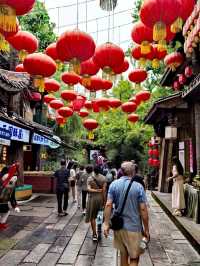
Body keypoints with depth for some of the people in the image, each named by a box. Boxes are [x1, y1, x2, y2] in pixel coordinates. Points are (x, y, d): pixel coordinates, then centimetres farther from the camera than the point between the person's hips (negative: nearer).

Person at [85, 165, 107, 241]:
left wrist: (95, 190, -13)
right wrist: (104, 200, -2)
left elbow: (88, 189, -17)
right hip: (100, 198, 1)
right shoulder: (103, 178, -5)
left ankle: (94, 234, 10)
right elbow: (104, 190, -7)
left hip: (92, 198, -1)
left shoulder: (90, 178, -5)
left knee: (92, 217, 8)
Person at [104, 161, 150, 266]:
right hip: (134, 227, -3)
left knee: (123, 254, 22)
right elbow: (143, 209, -12)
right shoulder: (138, 187, -12)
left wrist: (106, 223, -2)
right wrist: (146, 229, -3)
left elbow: (108, 205, -8)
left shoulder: (114, 184, -4)